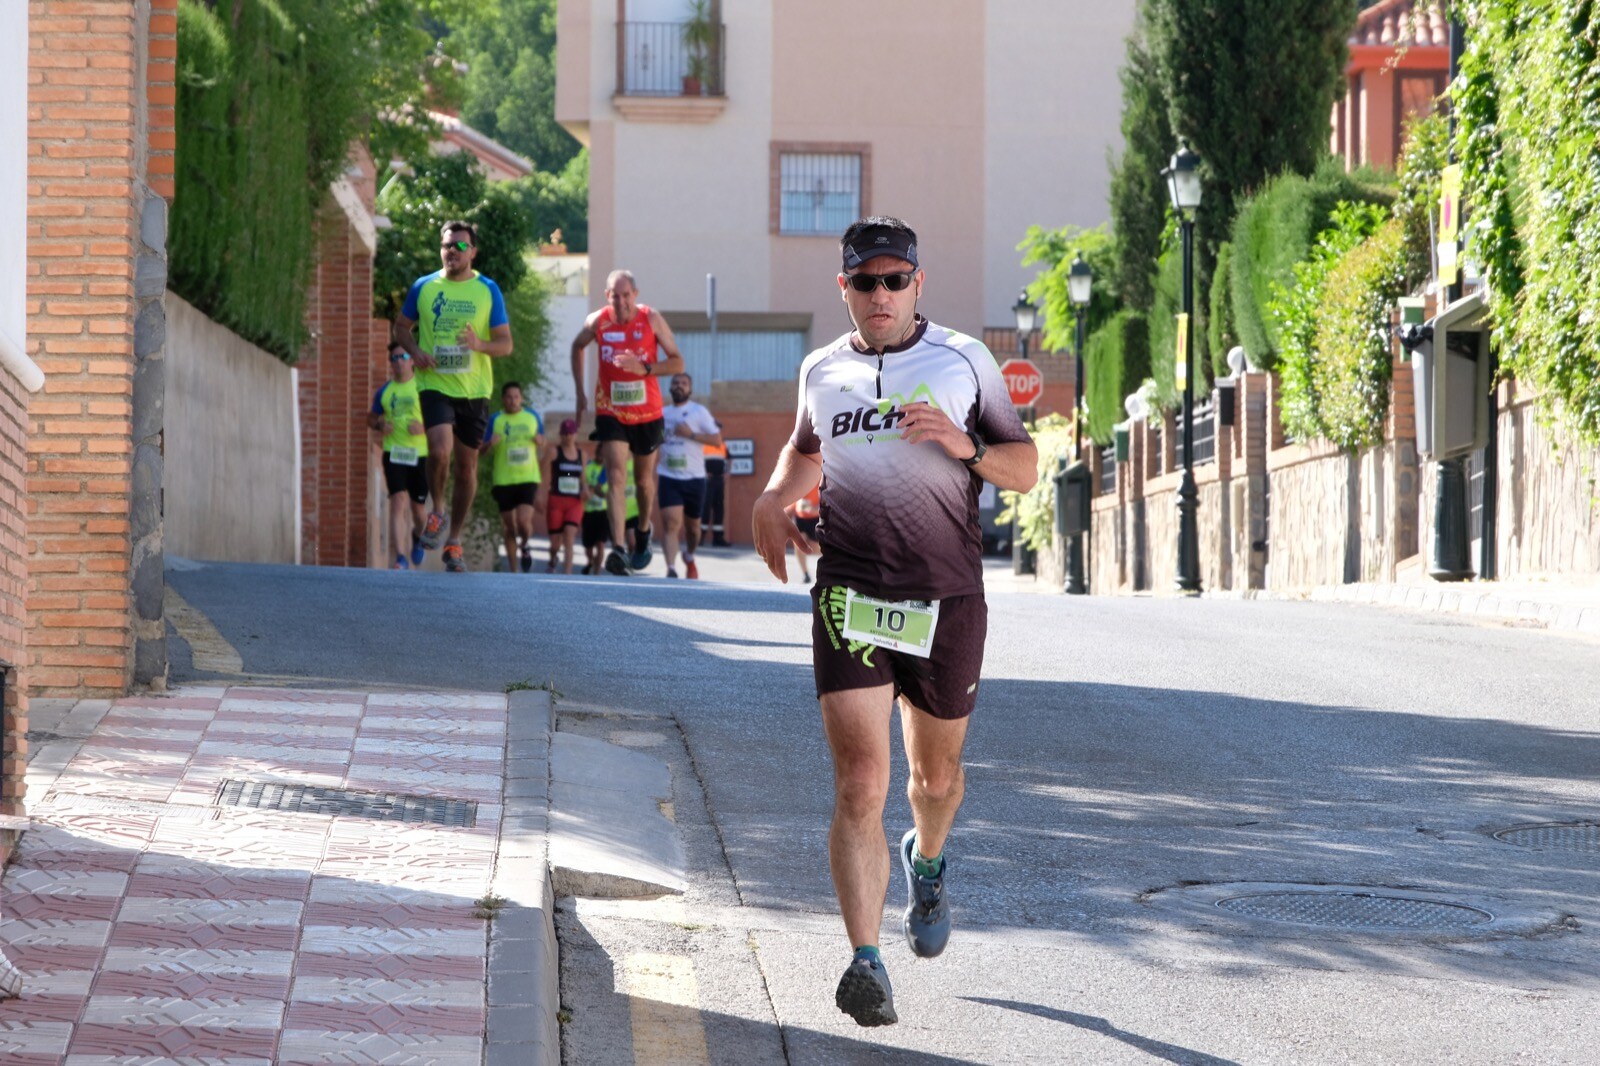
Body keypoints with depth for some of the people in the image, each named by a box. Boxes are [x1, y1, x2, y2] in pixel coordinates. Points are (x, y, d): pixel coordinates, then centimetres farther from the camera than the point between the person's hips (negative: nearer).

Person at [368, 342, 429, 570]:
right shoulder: (385, 391, 7)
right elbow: (371, 417, 20)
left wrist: (424, 427, -18)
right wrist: (380, 425, -3)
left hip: (420, 454, -1)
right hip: (393, 454, 1)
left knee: (417, 506, 8)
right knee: (398, 501, -15)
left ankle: (417, 538, 44)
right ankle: (401, 558, -20)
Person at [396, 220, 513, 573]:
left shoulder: (488, 290, 2)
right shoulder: (423, 287, 4)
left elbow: (505, 343, 3)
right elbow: (402, 326, 16)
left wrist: (480, 344, -19)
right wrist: (415, 350, -5)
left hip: (474, 389, 1)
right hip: (435, 385, -1)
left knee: (466, 465, 7)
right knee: (440, 451, -23)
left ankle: (454, 540, 20)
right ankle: (437, 510, 5)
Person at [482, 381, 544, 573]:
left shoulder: (533, 417, 7)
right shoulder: (495, 420, 2)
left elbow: (542, 442, 20)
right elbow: (483, 450, 4)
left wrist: (539, 440, -4)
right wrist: (490, 444, -19)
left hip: (528, 478, 0)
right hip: (503, 480, 0)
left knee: (524, 522, -18)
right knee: (509, 527, 4)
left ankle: (525, 546, 15)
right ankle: (513, 570, 15)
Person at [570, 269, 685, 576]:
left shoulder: (652, 319, -11)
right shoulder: (597, 322, -8)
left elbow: (677, 362, -8)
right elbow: (578, 347, 14)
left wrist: (645, 368, -25)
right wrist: (580, 392, 10)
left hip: (647, 414, 1)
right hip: (610, 413, -1)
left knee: (643, 479, 16)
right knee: (615, 477, -16)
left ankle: (644, 531, 44)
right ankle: (619, 548, -27)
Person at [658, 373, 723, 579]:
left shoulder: (699, 412, 0)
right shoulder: (662, 413, 10)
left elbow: (717, 439, -6)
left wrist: (691, 434, -17)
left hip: (694, 478, -1)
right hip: (668, 478, 1)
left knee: (692, 525, 13)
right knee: (671, 523, -16)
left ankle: (689, 557, 43)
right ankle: (670, 570, -25)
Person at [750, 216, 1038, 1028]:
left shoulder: (964, 362, 4)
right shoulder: (822, 371, 11)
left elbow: (1025, 470, 6)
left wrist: (964, 446, -13)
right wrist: (774, 500, 11)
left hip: (947, 599, 0)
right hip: (850, 596, 0)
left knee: (935, 775, 16)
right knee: (859, 785, -12)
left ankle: (927, 862, 51)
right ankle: (866, 961, -16)